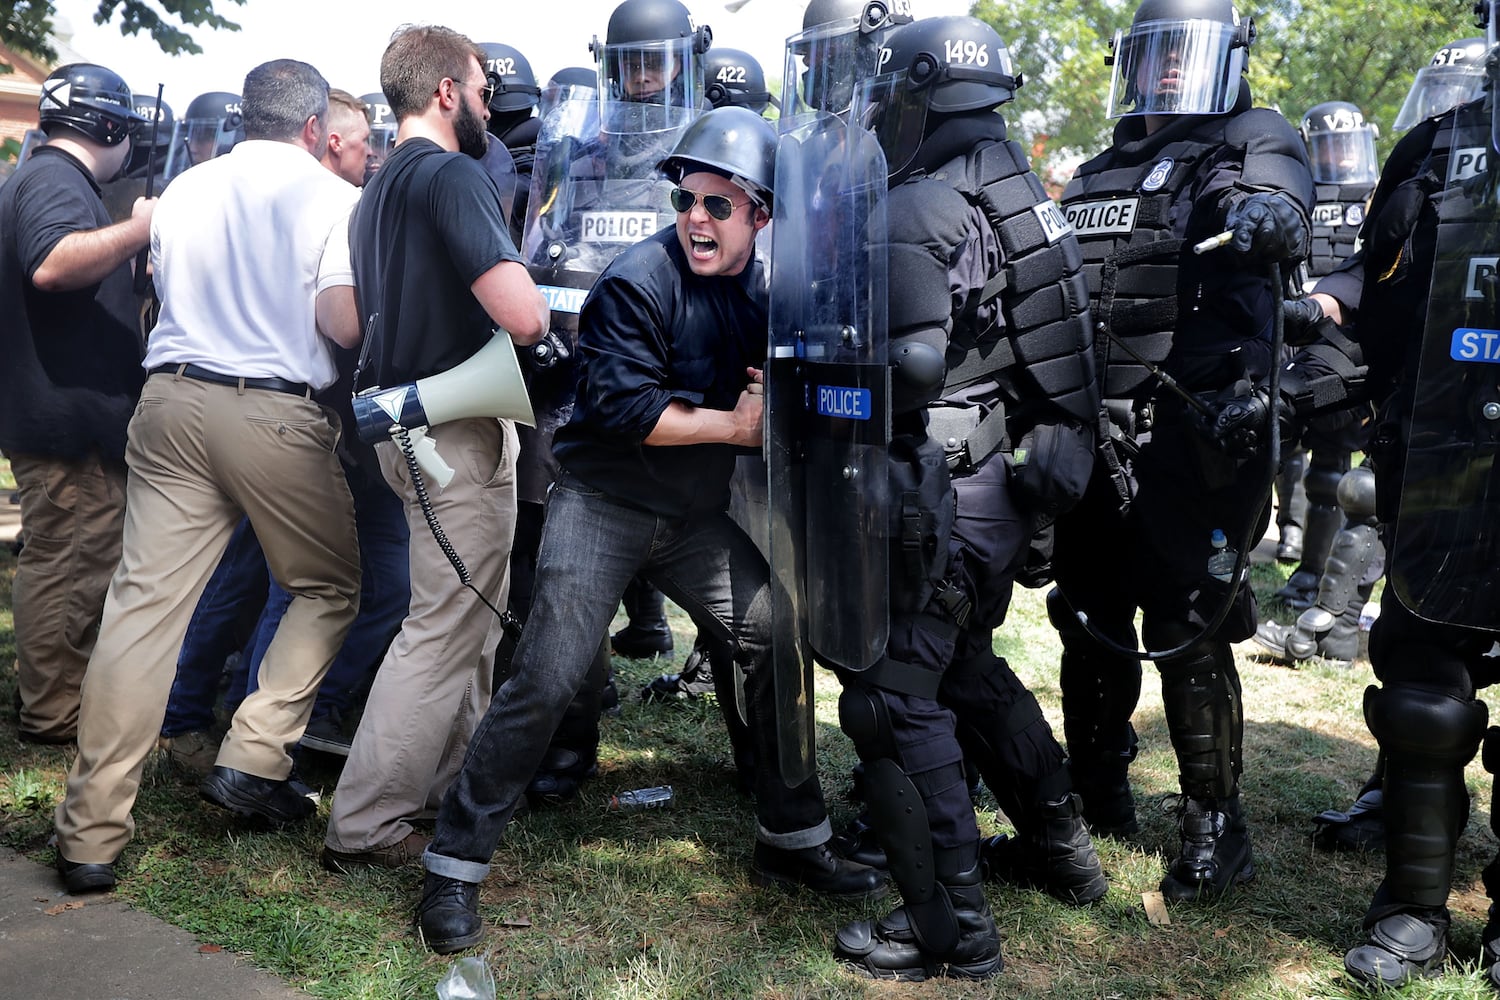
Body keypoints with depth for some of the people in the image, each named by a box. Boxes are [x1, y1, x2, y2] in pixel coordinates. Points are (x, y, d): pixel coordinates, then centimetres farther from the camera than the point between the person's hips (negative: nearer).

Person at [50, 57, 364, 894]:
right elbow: (341, 324, -12)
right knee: (331, 588, 16)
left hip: (172, 399, 5)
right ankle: (253, 761, 6)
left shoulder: (184, 190, 14)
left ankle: (92, 833, 4)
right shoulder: (332, 197, -2)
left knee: (145, 601, 2)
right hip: (278, 415, -4)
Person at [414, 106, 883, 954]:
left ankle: (792, 842, 24)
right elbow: (620, 407, -24)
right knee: (547, 681, -10)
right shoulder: (639, 283, -16)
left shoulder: (768, 288, 5)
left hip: (699, 517, 7)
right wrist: (732, 424, -18)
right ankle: (454, 870, 5)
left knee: (781, 645, 6)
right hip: (605, 504, -6)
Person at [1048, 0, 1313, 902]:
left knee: (1187, 635, -2)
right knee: (1090, 624, 13)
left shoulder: (1258, 144, 1)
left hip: (1193, 443, -6)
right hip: (1094, 437, 6)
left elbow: (1284, 224, -22)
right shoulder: (1099, 175, 19)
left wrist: (1259, 217, -44)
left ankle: (1216, 827, 15)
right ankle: (1098, 800, 31)